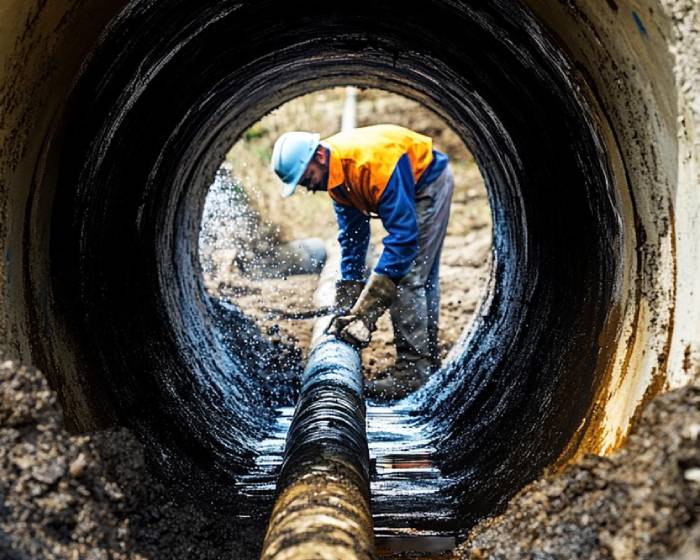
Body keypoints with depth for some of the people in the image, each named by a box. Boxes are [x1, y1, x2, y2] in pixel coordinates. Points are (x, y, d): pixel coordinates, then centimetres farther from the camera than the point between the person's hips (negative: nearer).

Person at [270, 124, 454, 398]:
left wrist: (366, 310, -39)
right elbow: (352, 236, -5)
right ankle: (427, 360, 27)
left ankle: (412, 369, -11)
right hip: (409, 190, 9)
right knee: (422, 278, 16)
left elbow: (402, 236, -39)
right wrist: (346, 305, -9)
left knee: (406, 276, -14)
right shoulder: (336, 173, -10)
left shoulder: (373, 162, -37)